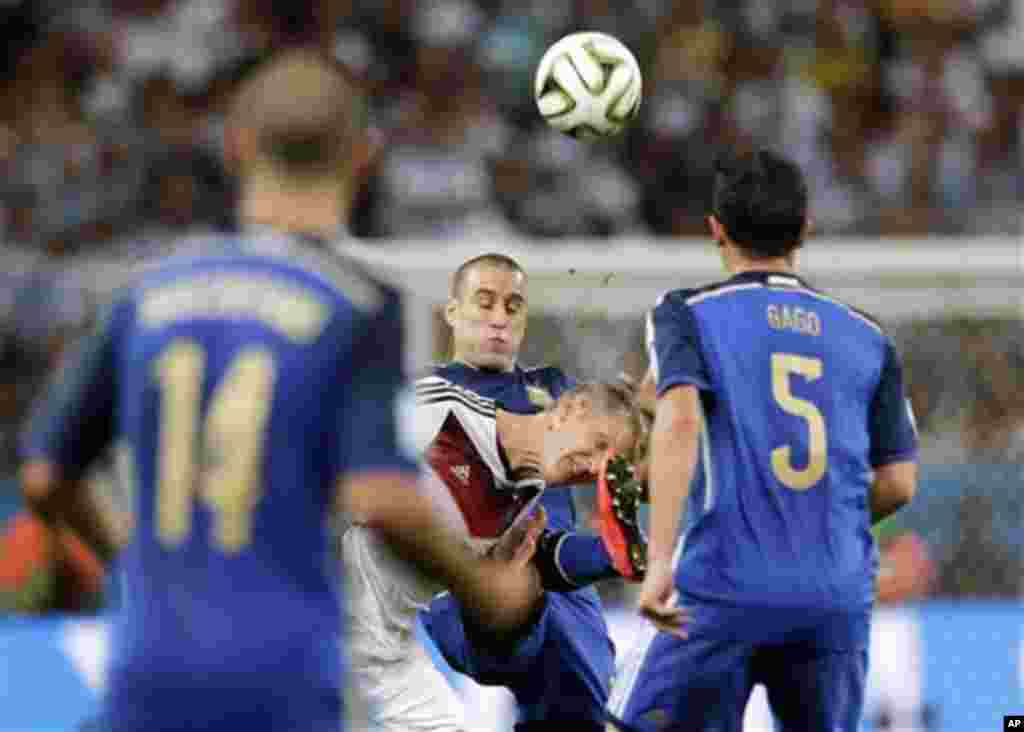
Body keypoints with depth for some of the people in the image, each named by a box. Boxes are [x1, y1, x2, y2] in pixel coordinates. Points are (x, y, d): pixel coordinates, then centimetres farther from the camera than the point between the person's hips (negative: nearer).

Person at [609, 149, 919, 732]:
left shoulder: (688, 315, 3)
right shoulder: (867, 337, 12)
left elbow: (679, 422, -15)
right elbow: (898, 484, 10)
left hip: (728, 587, -3)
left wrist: (659, 560, -19)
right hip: (839, 596, 3)